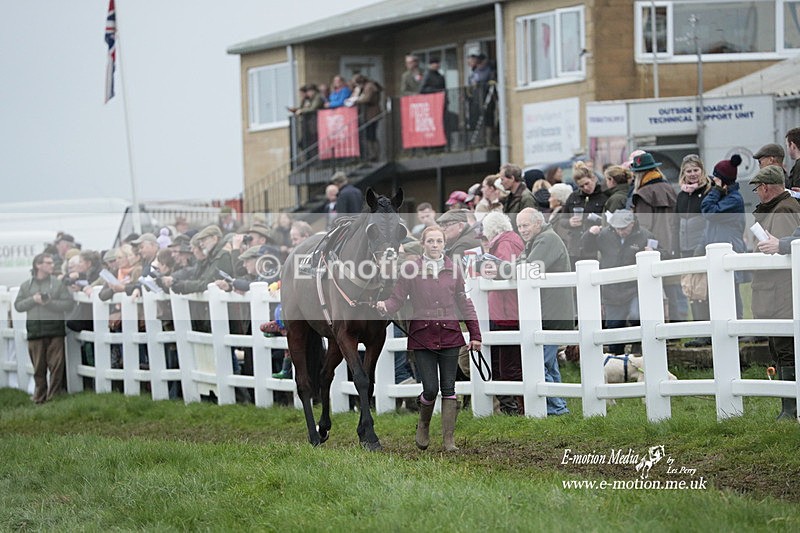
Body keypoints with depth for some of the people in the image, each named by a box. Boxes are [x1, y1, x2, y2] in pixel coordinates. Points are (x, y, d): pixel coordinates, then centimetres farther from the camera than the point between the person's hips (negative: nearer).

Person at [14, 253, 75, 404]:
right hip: (35, 331, 1)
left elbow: (68, 304, -1)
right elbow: (18, 306, 8)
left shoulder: (58, 284, 5)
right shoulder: (26, 286, 11)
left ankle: (54, 397, 1)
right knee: (38, 367, 4)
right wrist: (33, 300, -7)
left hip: (55, 330, -1)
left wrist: (49, 303, -12)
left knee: (56, 366, -6)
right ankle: (39, 398, 12)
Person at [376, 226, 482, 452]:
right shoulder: (411, 269, 1)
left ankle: (449, 439, 6)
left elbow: (464, 304, 11)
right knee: (430, 389, -6)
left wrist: (475, 334, 9)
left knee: (448, 389, 1)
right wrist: (385, 306, -25)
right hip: (423, 338, -2)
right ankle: (423, 426, 23)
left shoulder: (453, 270, 7)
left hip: (449, 337, 2)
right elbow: (398, 298, -2)